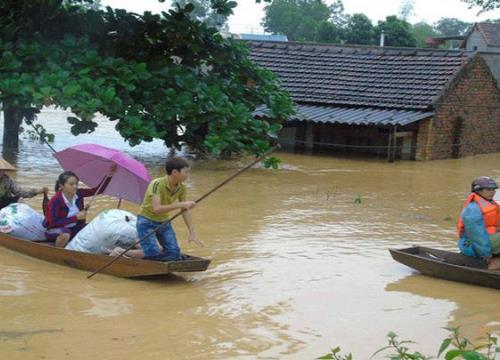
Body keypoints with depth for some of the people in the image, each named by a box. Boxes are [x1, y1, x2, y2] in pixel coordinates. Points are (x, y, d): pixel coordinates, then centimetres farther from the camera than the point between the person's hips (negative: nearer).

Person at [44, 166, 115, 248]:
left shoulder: (78, 194, -9)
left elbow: (98, 190, -5)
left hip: (73, 228, 6)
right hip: (56, 229, -6)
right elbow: (54, 223, -26)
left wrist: (109, 175, -18)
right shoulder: (55, 201, -25)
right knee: (65, 234, -40)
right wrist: (76, 217, -26)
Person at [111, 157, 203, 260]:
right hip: (147, 221, -6)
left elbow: (185, 211, 3)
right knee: (153, 255, -18)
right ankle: (120, 251, 2)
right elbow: (157, 209, -37)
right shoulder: (158, 184, -27)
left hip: (163, 222, 6)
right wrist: (181, 204, -40)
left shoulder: (181, 188, -7)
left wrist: (192, 232, -2)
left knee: (174, 254, -9)